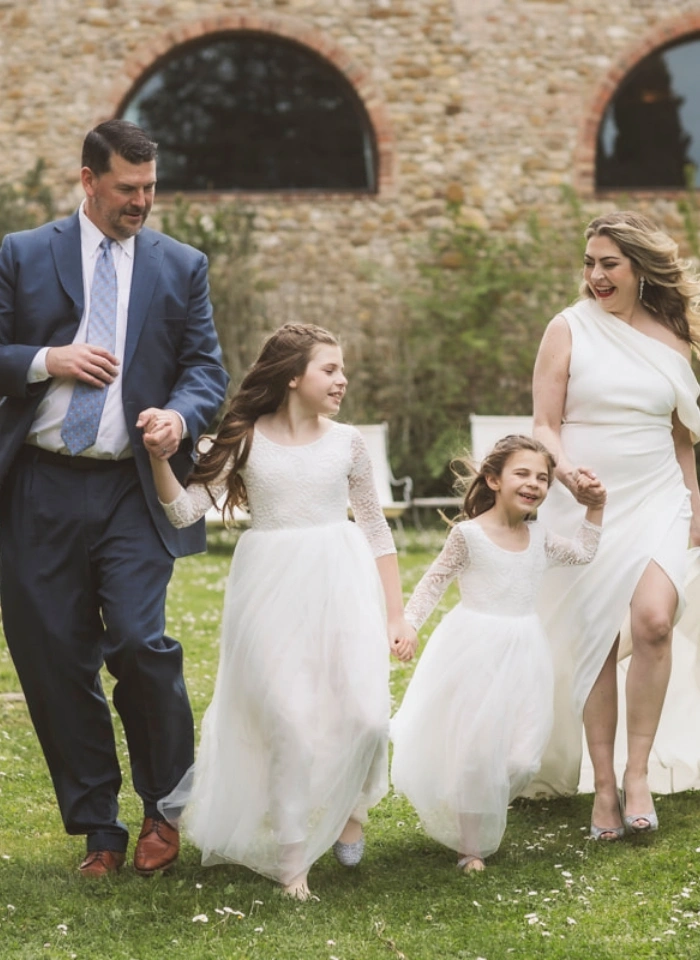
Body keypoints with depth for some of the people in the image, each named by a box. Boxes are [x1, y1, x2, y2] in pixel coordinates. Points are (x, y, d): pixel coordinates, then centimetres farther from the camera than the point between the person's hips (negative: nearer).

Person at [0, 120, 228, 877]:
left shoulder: (181, 267, 9)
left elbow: (206, 367, 6)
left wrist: (180, 416, -15)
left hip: (132, 491, -1)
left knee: (140, 644, -14)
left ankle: (166, 811, 9)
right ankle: (98, 830, 16)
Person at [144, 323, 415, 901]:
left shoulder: (347, 443, 5)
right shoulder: (245, 440, -1)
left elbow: (376, 529, 11)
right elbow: (186, 510, -6)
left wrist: (397, 613, 9)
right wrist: (158, 457, -22)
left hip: (343, 584, 2)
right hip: (272, 588, -2)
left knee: (366, 715, -9)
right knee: (289, 723, -3)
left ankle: (349, 809, 22)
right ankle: (292, 858, 11)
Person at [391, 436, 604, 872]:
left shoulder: (539, 536, 6)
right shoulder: (469, 534, -9)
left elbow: (584, 553, 23)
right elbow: (433, 584, -2)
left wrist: (596, 508, 15)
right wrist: (408, 624, -11)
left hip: (522, 655, 5)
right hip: (476, 651, -4)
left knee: (521, 760, -1)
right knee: (474, 752, -2)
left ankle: (486, 823, 25)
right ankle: (471, 845, 13)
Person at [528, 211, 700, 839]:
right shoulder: (570, 329, 1)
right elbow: (545, 423, -2)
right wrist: (565, 466, -21)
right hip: (587, 505, -1)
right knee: (595, 641, 0)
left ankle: (637, 773, -8)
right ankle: (603, 785, 9)